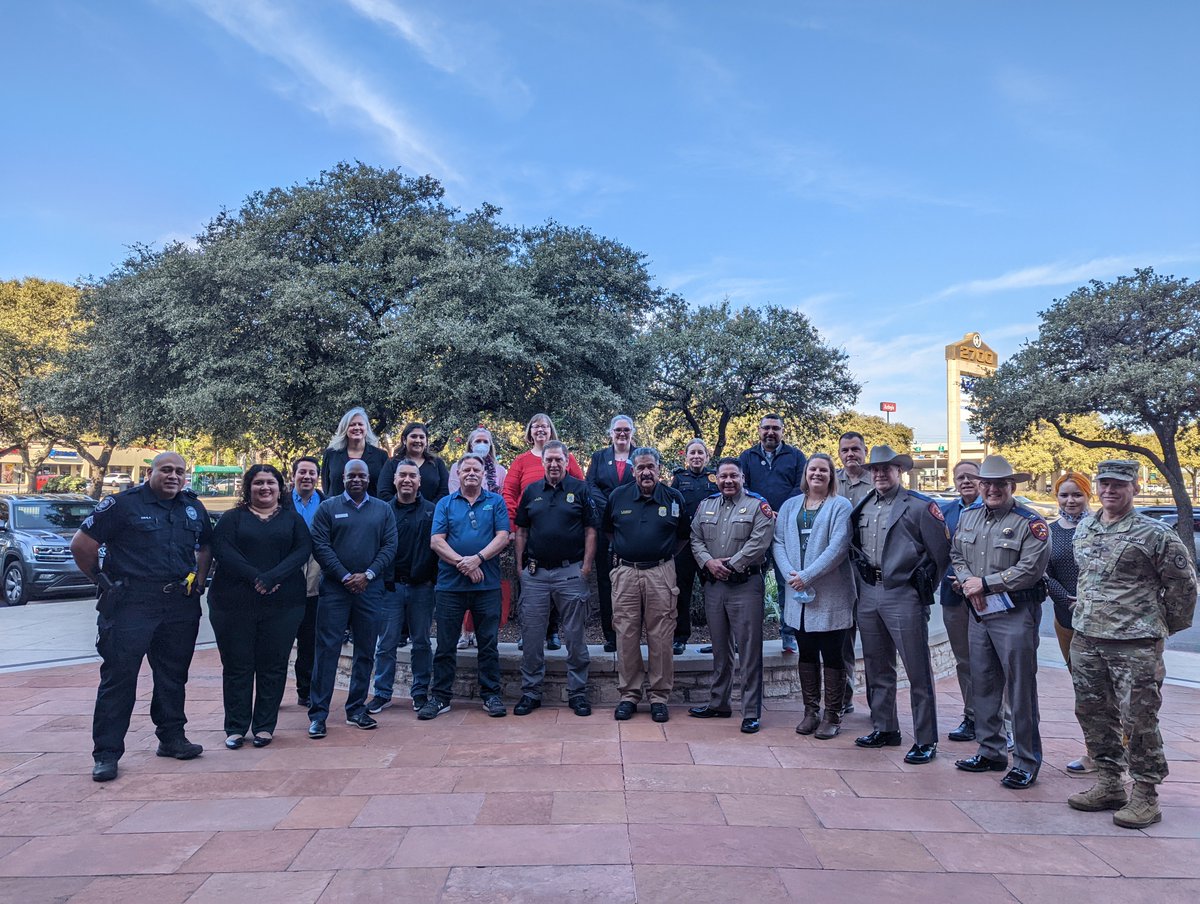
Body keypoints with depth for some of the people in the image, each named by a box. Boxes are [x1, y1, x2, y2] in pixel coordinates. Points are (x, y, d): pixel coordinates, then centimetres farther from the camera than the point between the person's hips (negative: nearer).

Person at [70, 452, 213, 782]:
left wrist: (198, 579, 11)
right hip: (130, 603, -5)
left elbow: (205, 547, 22)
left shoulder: (193, 507, 9)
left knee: (173, 675, 14)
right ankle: (106, 752, 7)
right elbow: (81, 544, -5)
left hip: (180, 604, 5)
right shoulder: (123, 504, -7)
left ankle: (172, 737, 27)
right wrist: (103, 579, -2)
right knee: (118, 675, -2)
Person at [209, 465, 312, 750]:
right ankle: (235, 728, 15)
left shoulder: (292, 519, 11)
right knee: (237, 665, 5)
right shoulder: (232, 518, 9)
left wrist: (273, 577, -17)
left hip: (282, 605, 1)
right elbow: (222, 550, -7)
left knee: (273, 666, 4)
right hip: (234, 603, 0)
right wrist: (255, 577, -19)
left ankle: (265, 726, 14)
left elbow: (303, 550, -3)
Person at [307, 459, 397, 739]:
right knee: (327, 649, -3)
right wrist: (345, 576, -11)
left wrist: (368, 575, -9)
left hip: (370, 589, 2)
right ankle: (318, 714, 4)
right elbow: (320, 545, -4)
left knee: (365, 651, 7)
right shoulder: (328, 507, 4)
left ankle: (356, 710, 18)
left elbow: (389, 546, 3)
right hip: (334, 588, -2)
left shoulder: (383, 509, 9)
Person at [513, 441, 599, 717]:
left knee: (575, 636, 5)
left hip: (570, 572, -3)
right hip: (535, 573, 3)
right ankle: (530, 692, 18)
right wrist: (520, 566, 6)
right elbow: (521, 531, 13)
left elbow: (591, 531, -1)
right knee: (531, 635, 6)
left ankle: (578, 693, 16)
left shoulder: (581, 489, 1)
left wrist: (586, 565, -8)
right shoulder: (531, 491, 10)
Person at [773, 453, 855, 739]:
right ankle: (811, 712, 23)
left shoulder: (840, 506, -3)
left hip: (830, 596, -4)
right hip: (799, 595, 5)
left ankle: (832, 716, 15)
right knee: (806, 653, 12)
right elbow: (779, 543, 6)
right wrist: (790, 575, -11)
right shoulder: (790, 506, 12)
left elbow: (838, 547, -14)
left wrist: (807, 576, -18)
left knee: (832, 656, 4)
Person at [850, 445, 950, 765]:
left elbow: (941, 552, -7)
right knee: (877, 668, 15)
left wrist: (924, 588, -3)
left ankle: (925, 740, 10)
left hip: (903, 595, -6)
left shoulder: (919, 506, -7)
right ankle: (885, 729, 28)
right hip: (868, 595, 7)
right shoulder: (862, 508, 11)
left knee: (918, 671, 0)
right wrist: (864, 573, 12)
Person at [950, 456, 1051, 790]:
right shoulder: (969, 517, 11)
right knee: (983, 684, 14)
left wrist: (985, 583, -14)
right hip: (978, 612, 7)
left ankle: (1026, 762, 12)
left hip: (1015, 614, -7)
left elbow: (1030, 569, -17)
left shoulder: (1030, 523, -9)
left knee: (1020, 689, -1)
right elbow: (957, 555, 16)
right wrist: (968, 582, -4)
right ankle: (991, 752, 28)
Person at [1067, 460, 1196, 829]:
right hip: (1086, 639, 6)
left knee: (1139, 720, 0)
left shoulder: (1154, 533, -8)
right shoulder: (1083, 530, 10)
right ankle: (1109, 784, 26)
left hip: (1135, 645, -6)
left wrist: (1166, 624, 5)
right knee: (1094, 715, 12)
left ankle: (1145, 795, 12)